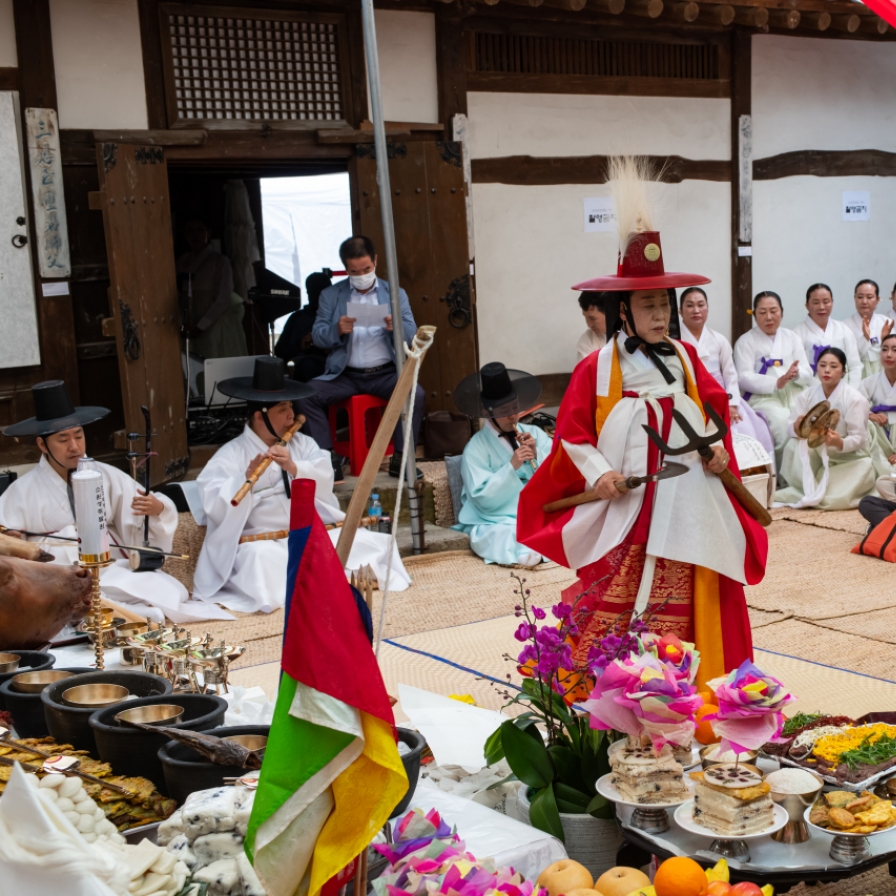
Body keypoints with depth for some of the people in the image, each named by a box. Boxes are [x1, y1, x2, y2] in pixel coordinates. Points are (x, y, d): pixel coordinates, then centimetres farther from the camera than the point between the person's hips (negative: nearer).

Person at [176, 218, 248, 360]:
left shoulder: (219, 261, -5)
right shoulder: (182, 262, 9)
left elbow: (223, 299, -10)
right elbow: (182, 297, 8)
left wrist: (201, 326, -12)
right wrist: (187, 324, -6)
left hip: (220, 324, -4)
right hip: (196, 326, 4)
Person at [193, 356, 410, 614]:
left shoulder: (301, 443, 10)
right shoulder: (232, 454, -4)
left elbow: (325, 479, -5)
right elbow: (214, 505, -17)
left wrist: (293, 467, -24)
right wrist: (247, 477, -32)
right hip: (263, 543, -4)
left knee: (374, 542, -13)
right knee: (262, 558, -38)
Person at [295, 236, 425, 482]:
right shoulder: (330, 295, 8)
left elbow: (411, 335, 2)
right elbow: (317, 336, 2)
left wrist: (396, 327, -22)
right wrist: (337, 330, -21)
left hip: (385, 373, 0)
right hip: (346, 374, 1)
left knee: (416, 394, -29)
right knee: (306, 395, -25)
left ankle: (400, 459, -15)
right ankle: (329, 458, -13)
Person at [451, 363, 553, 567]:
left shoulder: (535, 434, 10)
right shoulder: (476, 448, -2)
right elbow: (484, 498, -11)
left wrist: (537, 455, -10)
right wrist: (512, 466, -20)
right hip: (499, 523, -5)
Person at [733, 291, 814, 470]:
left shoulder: (792, 338, 18)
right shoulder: (746, 341, 6)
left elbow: (808, 375, 11)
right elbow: (744, 378, -7)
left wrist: (797, 374, -14)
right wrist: (776, 383, -21)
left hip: (795, 395, 4)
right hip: (763, 397, -3)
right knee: (781, 420, -33)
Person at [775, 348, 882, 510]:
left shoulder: (855, 399, -15)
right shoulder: (807, 395, -3)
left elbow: (858, 439, -17)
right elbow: (790, 430, -9)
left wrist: (839, 443, -40)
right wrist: (797, 426, -35)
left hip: (850, 459, -4)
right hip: (818, 457, 4)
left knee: (830, 499, -30)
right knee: (794, 444, -29)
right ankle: (808, 489, -22)